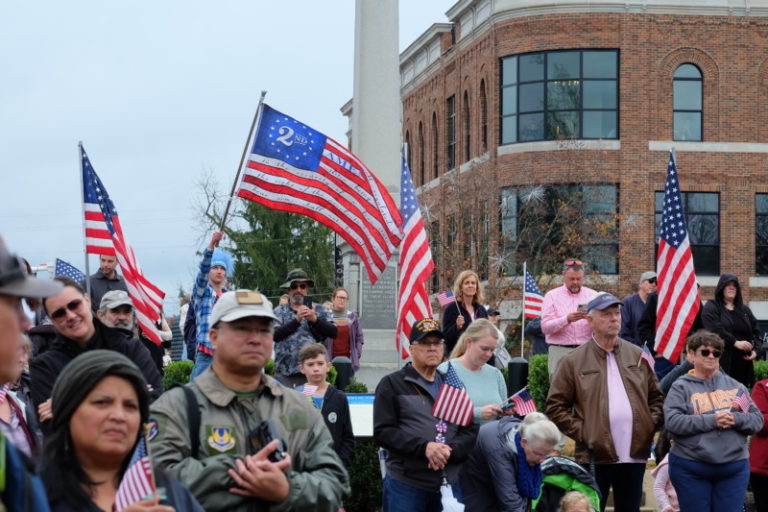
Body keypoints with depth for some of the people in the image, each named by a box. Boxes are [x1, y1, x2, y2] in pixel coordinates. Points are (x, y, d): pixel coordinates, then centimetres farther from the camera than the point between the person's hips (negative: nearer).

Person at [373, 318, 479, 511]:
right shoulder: (392, 384, 4)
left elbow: (471, 430, 10)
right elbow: (383, 431, -6)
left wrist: (450, 450, -11)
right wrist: (424, 447, -18)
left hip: (449, 483, 4)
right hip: (406, 485, -4)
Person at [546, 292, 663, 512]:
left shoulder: (637, 356, 11)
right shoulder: (573, 362, -1)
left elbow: (655, 396, 18)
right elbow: (555, 406, -1)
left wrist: (651, 424, 3)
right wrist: (581, 432, -9)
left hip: (635, 455, 4)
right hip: (595, 457, -4)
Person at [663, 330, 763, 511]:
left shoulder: (734, 386, 12)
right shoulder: (681, 387, 1)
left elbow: (757, 419, 9)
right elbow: (672, 421, -13)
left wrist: (736, 419, -13)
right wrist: (711, 421, -19)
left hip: (734, 468, 3)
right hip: (690, 468, -3)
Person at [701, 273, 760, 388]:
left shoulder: (745, 309, 20)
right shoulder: (711, 307, 5)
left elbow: (755, 332, 16)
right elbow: (715, 330, -10)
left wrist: (755, 350, -2)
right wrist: (735, 342, -17)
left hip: (743, 363, 5)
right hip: (722, 361, -5)